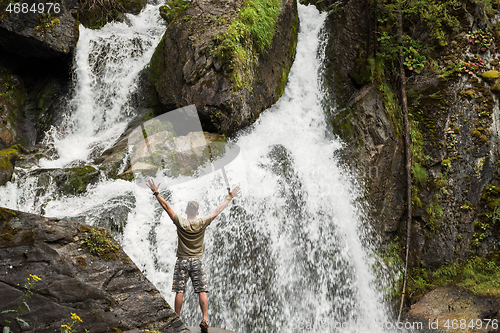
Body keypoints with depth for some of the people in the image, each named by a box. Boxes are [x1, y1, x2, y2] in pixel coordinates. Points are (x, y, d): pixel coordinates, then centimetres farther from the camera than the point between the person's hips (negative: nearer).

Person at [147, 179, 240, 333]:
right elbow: (218, 210, 4)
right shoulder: (202, 223, -4)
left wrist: (156, 192, 6)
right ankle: (205, 320, -7)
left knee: (179, 292, 5)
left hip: (182, 261, 0)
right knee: (202, 292, -1)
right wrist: (229, 198, 13)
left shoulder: (180, 223, -6)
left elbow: (166, 207, -1)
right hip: (197, 261, 0)